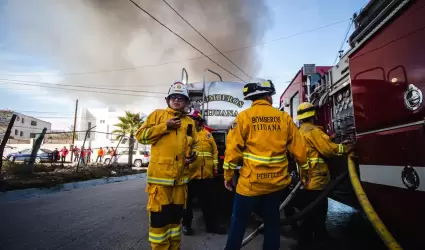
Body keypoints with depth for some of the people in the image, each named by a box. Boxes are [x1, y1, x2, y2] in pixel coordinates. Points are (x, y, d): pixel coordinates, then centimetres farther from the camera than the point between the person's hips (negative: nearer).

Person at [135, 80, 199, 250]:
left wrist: (193, 155, 1)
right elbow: (140, 135, -4)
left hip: (181, 176, 4)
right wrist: (165, 126, -11)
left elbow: (194, 144, 23)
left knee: (176, 214, 15)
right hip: (160, 174, -4)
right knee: (159, 214, -1)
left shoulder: (190, 122, 15)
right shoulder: (158, 114, 4)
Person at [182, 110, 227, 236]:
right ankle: (186, 224, 28)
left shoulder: (207, 134, 13)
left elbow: (215, 151, 12)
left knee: (209, 201, 13)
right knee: (187, 200, 11)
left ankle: (211, 225, 26)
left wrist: (215, 166, 6)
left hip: (206, 174, 3)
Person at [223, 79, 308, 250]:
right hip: (277, 182, 3)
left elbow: (233, 148, -9)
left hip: (251, 182, -2)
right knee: (272, 222, 18)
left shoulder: (244, 116, -5)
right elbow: (298, 150, 4)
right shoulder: (284, 118, 2)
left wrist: (228, 175, 1)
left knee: (239, 221, 13)